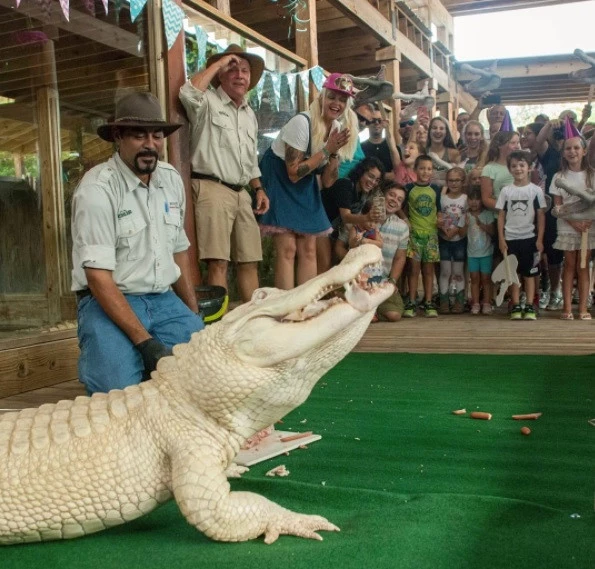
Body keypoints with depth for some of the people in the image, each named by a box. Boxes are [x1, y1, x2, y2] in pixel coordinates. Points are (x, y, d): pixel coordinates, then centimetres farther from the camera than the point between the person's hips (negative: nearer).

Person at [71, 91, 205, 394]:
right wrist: (145, 342, -27)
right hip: (109, 301, -5)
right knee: (121, 391, -25)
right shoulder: (97, 188, -16)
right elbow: (98, 276, -21)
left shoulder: (172, 179, 5)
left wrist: (194, 312, 12)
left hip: (164, 300, 5)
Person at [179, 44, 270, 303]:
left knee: (250, 261, 9)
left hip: (241, 193, 8)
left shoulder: (250, 114, 21)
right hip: (212, 189, -8)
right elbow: (188, 93, -27)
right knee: (218, 262, -12)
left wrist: (258, 189, 15)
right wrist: (217, 64, -16)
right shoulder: (208, 102, -2)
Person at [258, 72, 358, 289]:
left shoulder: (339, 129, -2)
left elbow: (327, 182, -2)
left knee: (308, 250, 2)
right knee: (287, 249, -14)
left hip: (305, 185, 7)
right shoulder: (302, 123, -23)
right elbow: (293, 173, -24)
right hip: (279, 179, -7)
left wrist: (335, 152, -17)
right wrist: (327, 150, -23)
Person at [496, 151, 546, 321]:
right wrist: (501, 239, -3)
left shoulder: (536, 190, -1)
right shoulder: (506, 191, 3)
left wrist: (540, 239, -5)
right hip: (510, 238, 1)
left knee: (529, 273, 3)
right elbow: (501, 216, 4)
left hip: (529, 238, -1)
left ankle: (530, 307, 5)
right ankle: (516, 307, 9)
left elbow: (541, 216, 0)